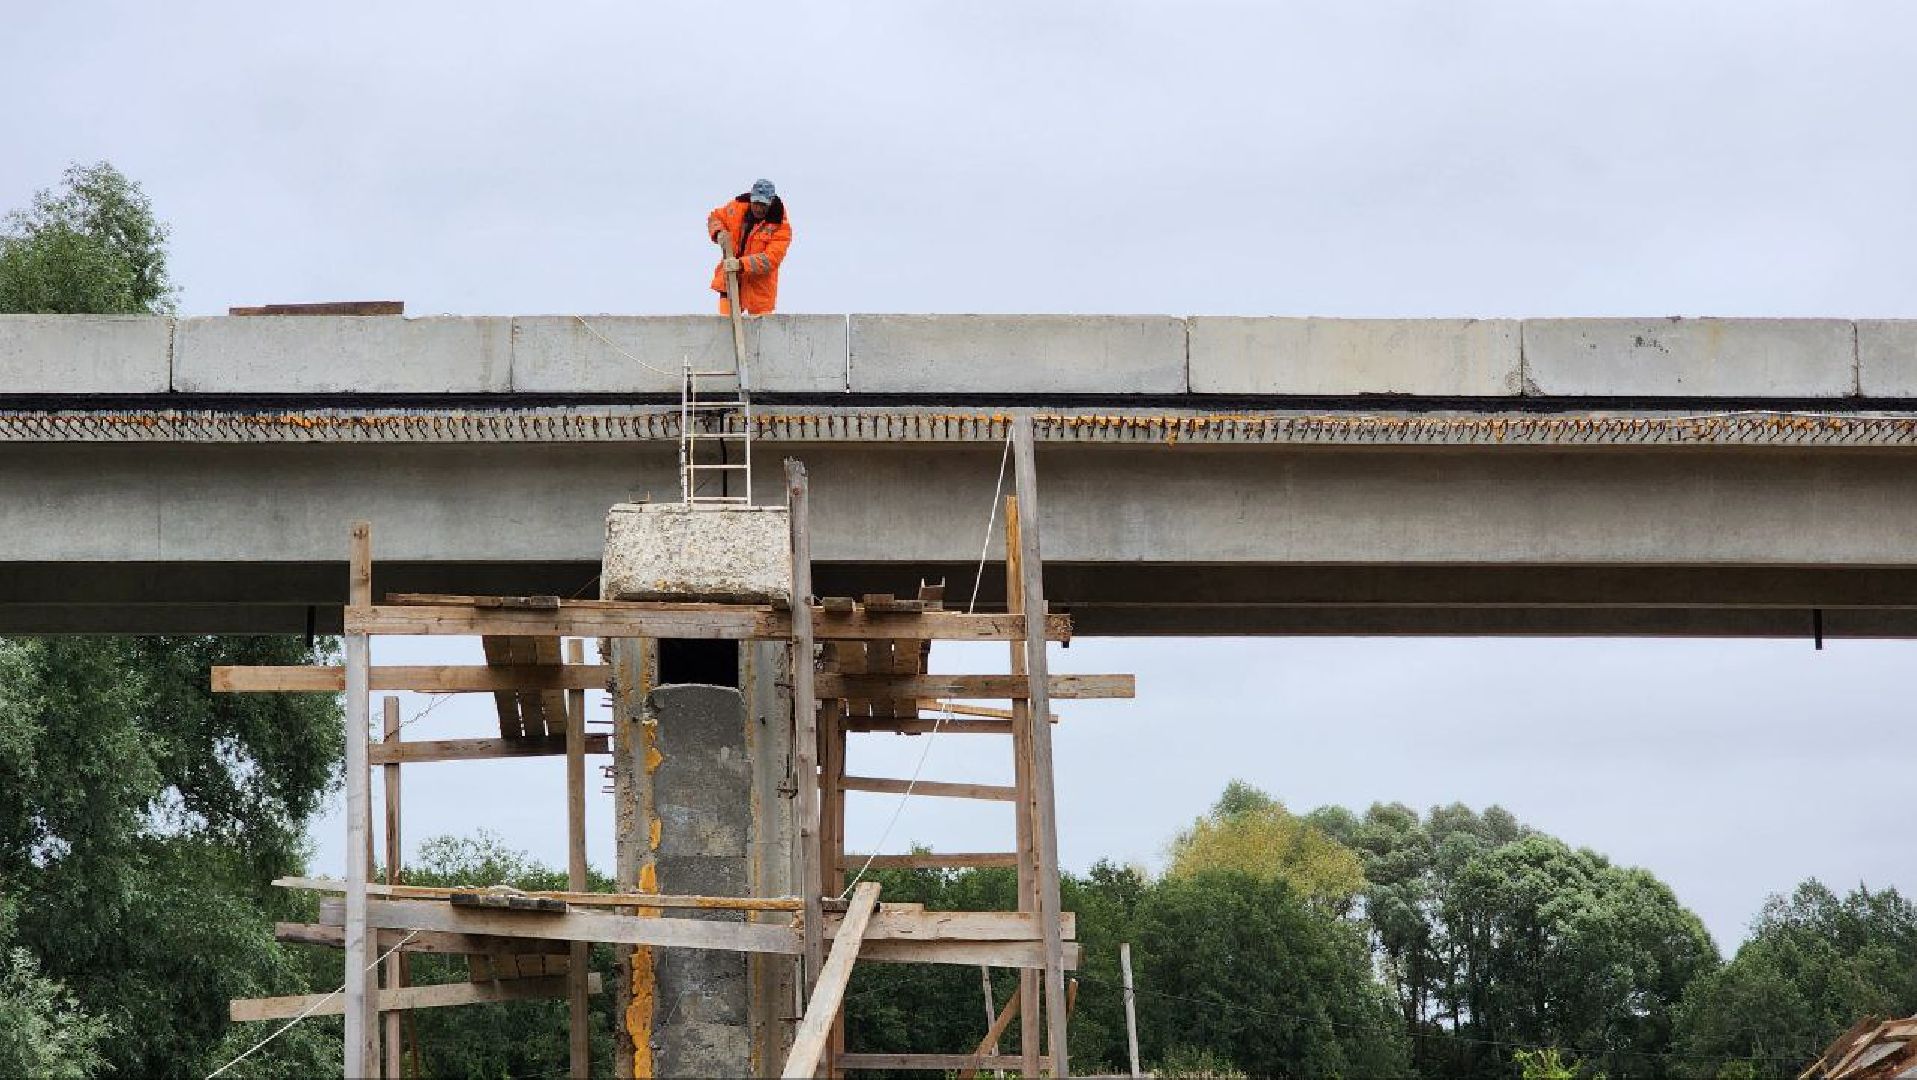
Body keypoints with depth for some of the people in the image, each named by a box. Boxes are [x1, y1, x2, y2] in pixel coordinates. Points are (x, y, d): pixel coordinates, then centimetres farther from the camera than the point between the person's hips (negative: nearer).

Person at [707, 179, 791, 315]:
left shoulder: (780, 227, -15)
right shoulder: (738, 208, -1)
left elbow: (770, 259, -25)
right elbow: (714, 217, 16)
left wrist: (741, 264, -36)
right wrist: (719, 232, -8)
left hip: (759, 288, -3)